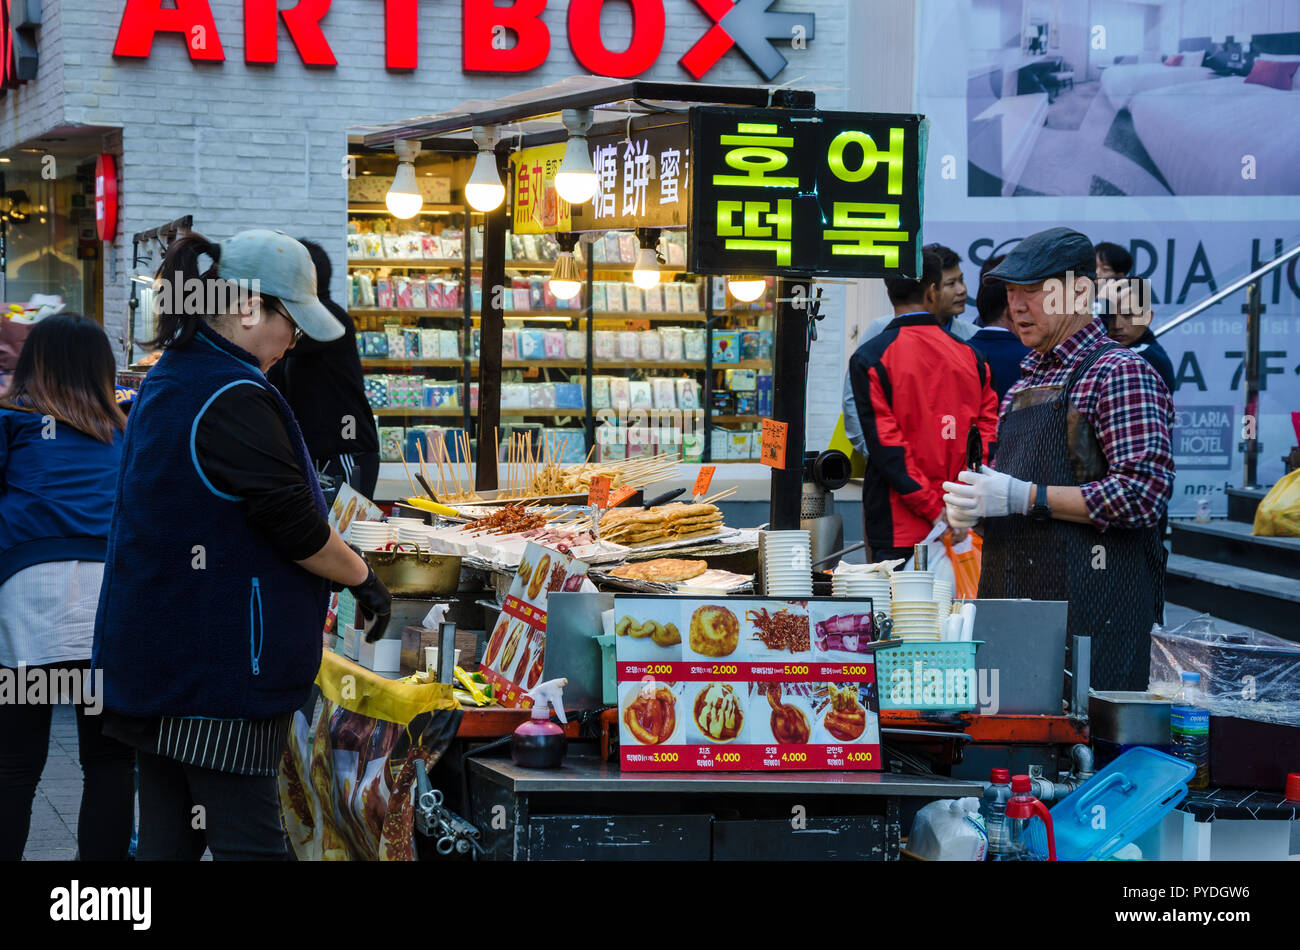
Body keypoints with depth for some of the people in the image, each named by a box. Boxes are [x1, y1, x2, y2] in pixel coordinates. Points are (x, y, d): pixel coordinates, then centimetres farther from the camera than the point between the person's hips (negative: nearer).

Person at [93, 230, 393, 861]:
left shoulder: (166, 379, 14)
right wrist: (364, 578, -1)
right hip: (219, 662, -10)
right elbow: (294, 525, -18)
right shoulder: (233, 398, -18)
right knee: (246, 836, -6)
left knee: (167, 836, 12)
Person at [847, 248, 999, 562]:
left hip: (898, 530, -3)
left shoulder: (870, 359, -4)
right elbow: (990, 433, 4)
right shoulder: (970, 357, 7)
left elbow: (885, 446, -10)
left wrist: (935, 511, -8)